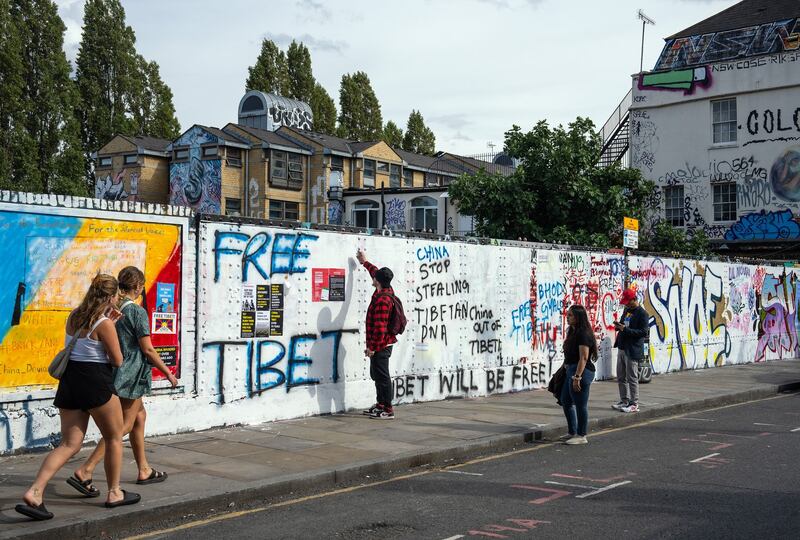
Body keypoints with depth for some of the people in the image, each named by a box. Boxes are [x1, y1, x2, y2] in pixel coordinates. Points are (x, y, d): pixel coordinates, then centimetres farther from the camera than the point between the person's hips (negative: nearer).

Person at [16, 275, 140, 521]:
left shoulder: (73, 317, 9)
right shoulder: (104, 324, -14)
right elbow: (117, 360, -8)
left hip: (69, 381, 7)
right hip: (96, 383, -7)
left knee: (69, 444, 7)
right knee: (114, 438, 13)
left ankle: (34, 492, -9)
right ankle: (114, 493, 21)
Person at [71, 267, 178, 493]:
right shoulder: (137, 311, -15)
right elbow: (147, 349, -15)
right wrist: (168, 373, -5)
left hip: (113, 372, 8)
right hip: (131, 375, -8)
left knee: (140, 416, 20)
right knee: (124, 425, -2)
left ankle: (144, 470, 26)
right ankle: (85, 471, -11)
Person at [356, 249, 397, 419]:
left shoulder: (382, 300, -23)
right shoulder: (387, 291, 6)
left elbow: (380, 327, -25)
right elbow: (376, 272, 26)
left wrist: (372, 346, -20)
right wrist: (365, 262, 37)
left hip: (380, 345, -10)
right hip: (383, 344, 10)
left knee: (382, 376, -4)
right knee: (376, 374, 19)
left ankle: (387, 410, 1)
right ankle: (380, 404, 28)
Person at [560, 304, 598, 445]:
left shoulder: (583, 334, -17)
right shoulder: (573, 332, 14)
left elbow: (583, 358, -21)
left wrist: (577, 377, -23)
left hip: (581, 371, -11)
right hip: (571, 370, 11)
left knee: (580, 405, -1)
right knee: (566, 402, 18)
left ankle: (581, 436, 9)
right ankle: (572, 433, 28)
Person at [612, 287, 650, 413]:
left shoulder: (642, 314, -11)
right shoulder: (626, 310, 15)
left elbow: (644, 332, -17)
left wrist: (626, 329, -23)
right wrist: (619, 326, 1)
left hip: (632, 351, -8)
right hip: (622, 348, 8)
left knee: (632, 378, -3)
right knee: (621, 377, 12)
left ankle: (634, 404, 5)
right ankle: (624, 401, 22)